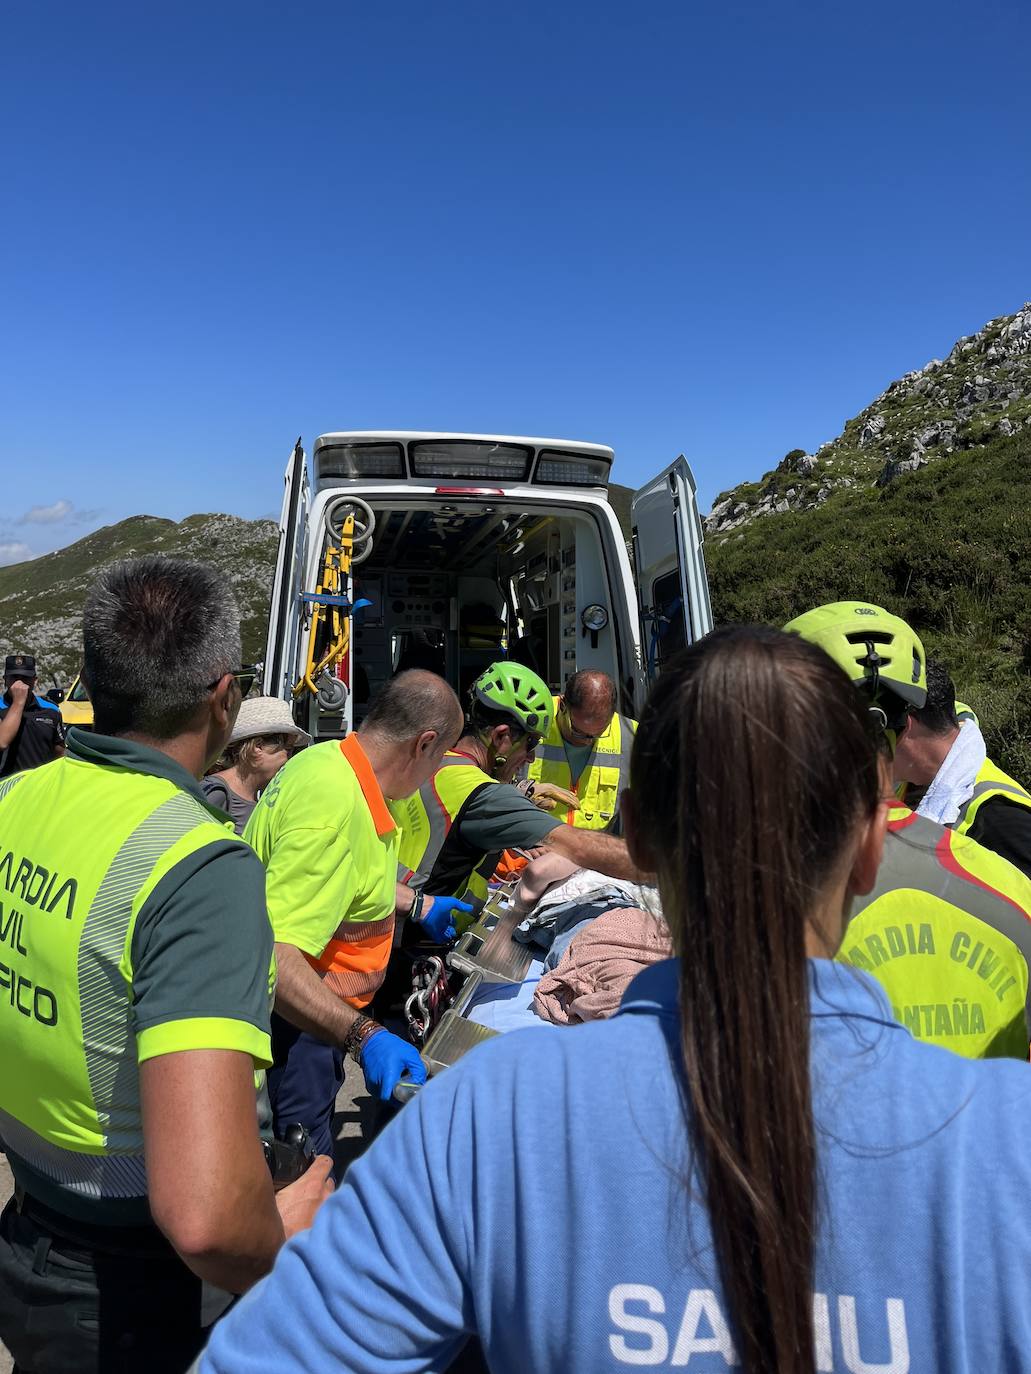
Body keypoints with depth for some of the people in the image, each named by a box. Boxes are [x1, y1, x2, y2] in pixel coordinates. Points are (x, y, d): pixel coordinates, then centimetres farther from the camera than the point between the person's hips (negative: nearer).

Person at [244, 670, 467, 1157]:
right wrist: (364, 1036, -44)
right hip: (291, 1021, -10)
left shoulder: (327, 758, -2)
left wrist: (417, 905, 23)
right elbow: (272, 957, -39)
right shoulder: (336, 807, -33)